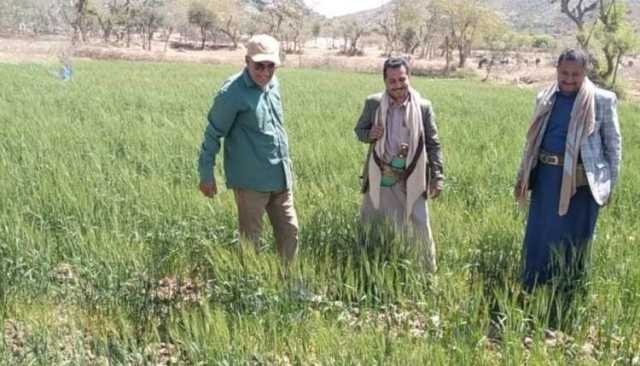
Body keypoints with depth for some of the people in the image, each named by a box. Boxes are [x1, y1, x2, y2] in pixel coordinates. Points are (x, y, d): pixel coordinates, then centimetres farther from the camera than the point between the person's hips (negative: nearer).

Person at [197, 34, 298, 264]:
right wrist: (206, 174, -8)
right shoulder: (233, 92, -14)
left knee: (290, 231, 12)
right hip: (251, 180, -7)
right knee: (251, 237, 3)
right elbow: (213, 134, -9)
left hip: (281, 177, 7)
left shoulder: (273, 84, 8)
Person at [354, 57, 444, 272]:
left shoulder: (423, 107, -4)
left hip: (411, 180, -1)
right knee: (367, 224, 12)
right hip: (380, 178, 2)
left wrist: (438, 178, -5)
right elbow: (359, 130, 11)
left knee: (421, 226, 2)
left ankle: (429, 271, 19)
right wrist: (370, 135, -13)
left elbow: (433, 145, 0)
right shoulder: (373, 103, -2)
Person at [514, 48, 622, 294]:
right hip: (546, 176, 4)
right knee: (538, 235, 11)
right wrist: (522, 175, 11)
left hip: (581, 181, -3)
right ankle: (529, 291, 25)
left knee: (573, 239, 8)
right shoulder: (545, 98, 5)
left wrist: (610, 184, -2)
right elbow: (533, 139, 13)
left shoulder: (602, 100, -6)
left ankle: (568, 295, 24)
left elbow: (613, 143, 0)